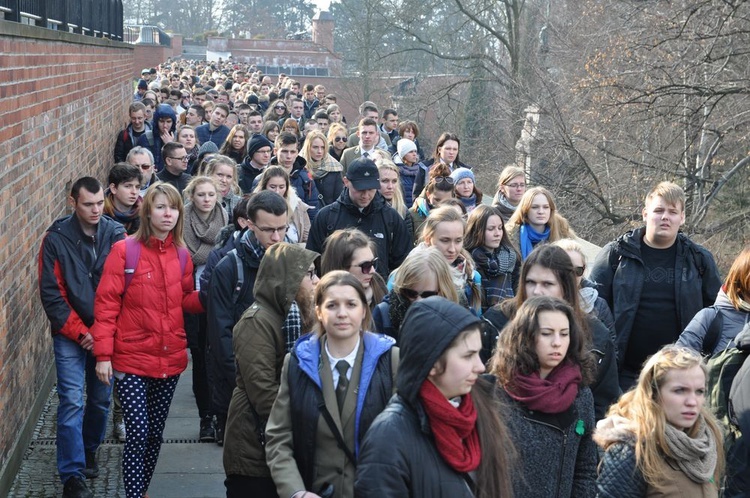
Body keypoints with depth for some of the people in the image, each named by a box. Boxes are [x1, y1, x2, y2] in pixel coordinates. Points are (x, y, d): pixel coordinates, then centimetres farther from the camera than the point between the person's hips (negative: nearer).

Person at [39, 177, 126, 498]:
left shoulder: (116, 234, -3)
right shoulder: (57, 238, -8)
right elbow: (51, 294, -8)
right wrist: (80, 332, -11)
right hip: (70, 335, -2)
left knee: (101, 399, 13)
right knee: (72, 402, -7)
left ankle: (89, 450, 38)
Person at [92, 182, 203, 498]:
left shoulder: (181, 255, 5)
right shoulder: (124, 251, -10)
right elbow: (106, 305, -10)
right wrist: (103, 355, -15)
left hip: (170, 360, 5)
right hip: (131, 360, -5)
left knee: (156, 432, 14)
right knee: (138, 433, -9)